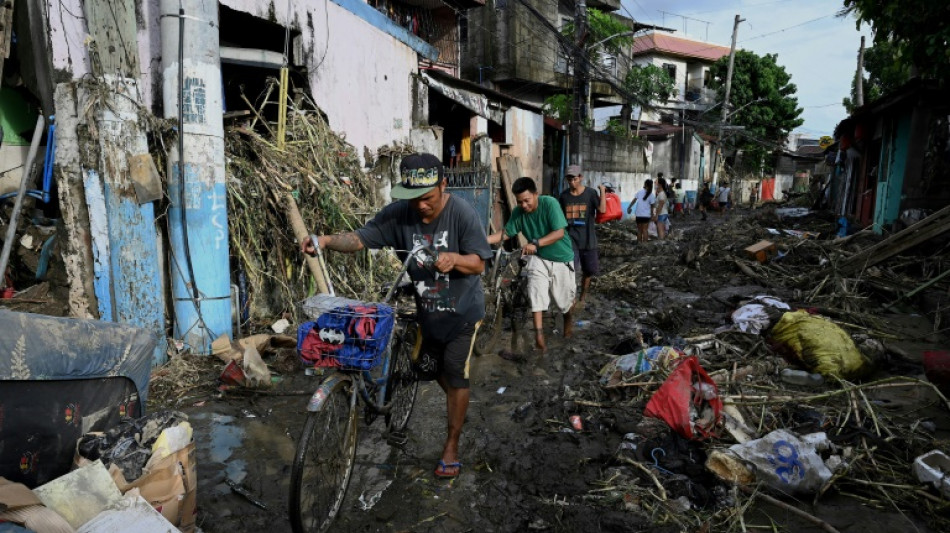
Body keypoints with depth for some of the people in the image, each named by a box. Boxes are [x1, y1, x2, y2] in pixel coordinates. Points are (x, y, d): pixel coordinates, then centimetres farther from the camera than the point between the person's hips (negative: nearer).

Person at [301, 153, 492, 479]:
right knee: (435, 367, 20)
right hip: (426, 307, 4)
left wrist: (454, 259, -40)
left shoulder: (462, 213, -21)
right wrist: (328, 240, -35)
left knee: (455, 375, -1)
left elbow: (479, 263, -18)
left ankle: (451, 447, 16)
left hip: (462, 310, -4)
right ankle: (459, 407, 51)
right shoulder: (400, 213, -13)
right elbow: (361, 238, -16)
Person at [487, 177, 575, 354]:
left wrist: (536, 243, -39)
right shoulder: (518, 212, -11)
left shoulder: (550, 203, -25)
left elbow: (559, 233, -28)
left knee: (564, 299, 11)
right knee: (536, 294, -16)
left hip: (561, 258, -2)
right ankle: (539, 336, -10)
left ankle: (568, 319, 45)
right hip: (538, 259, 2)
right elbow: (506, 232, -4)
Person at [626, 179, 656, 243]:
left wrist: (629, 207, 6)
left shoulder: (639, 192, -1)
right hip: (646, 214, -2)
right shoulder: (651, 195, -4)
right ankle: (644, 243, 2)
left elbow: (634, 200, -5)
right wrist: (652, 215, 7)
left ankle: (639, 242, 16)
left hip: (638, 214, 2)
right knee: (645, 229, 3)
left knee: (639, 229, 12)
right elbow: (652, 206, -2)